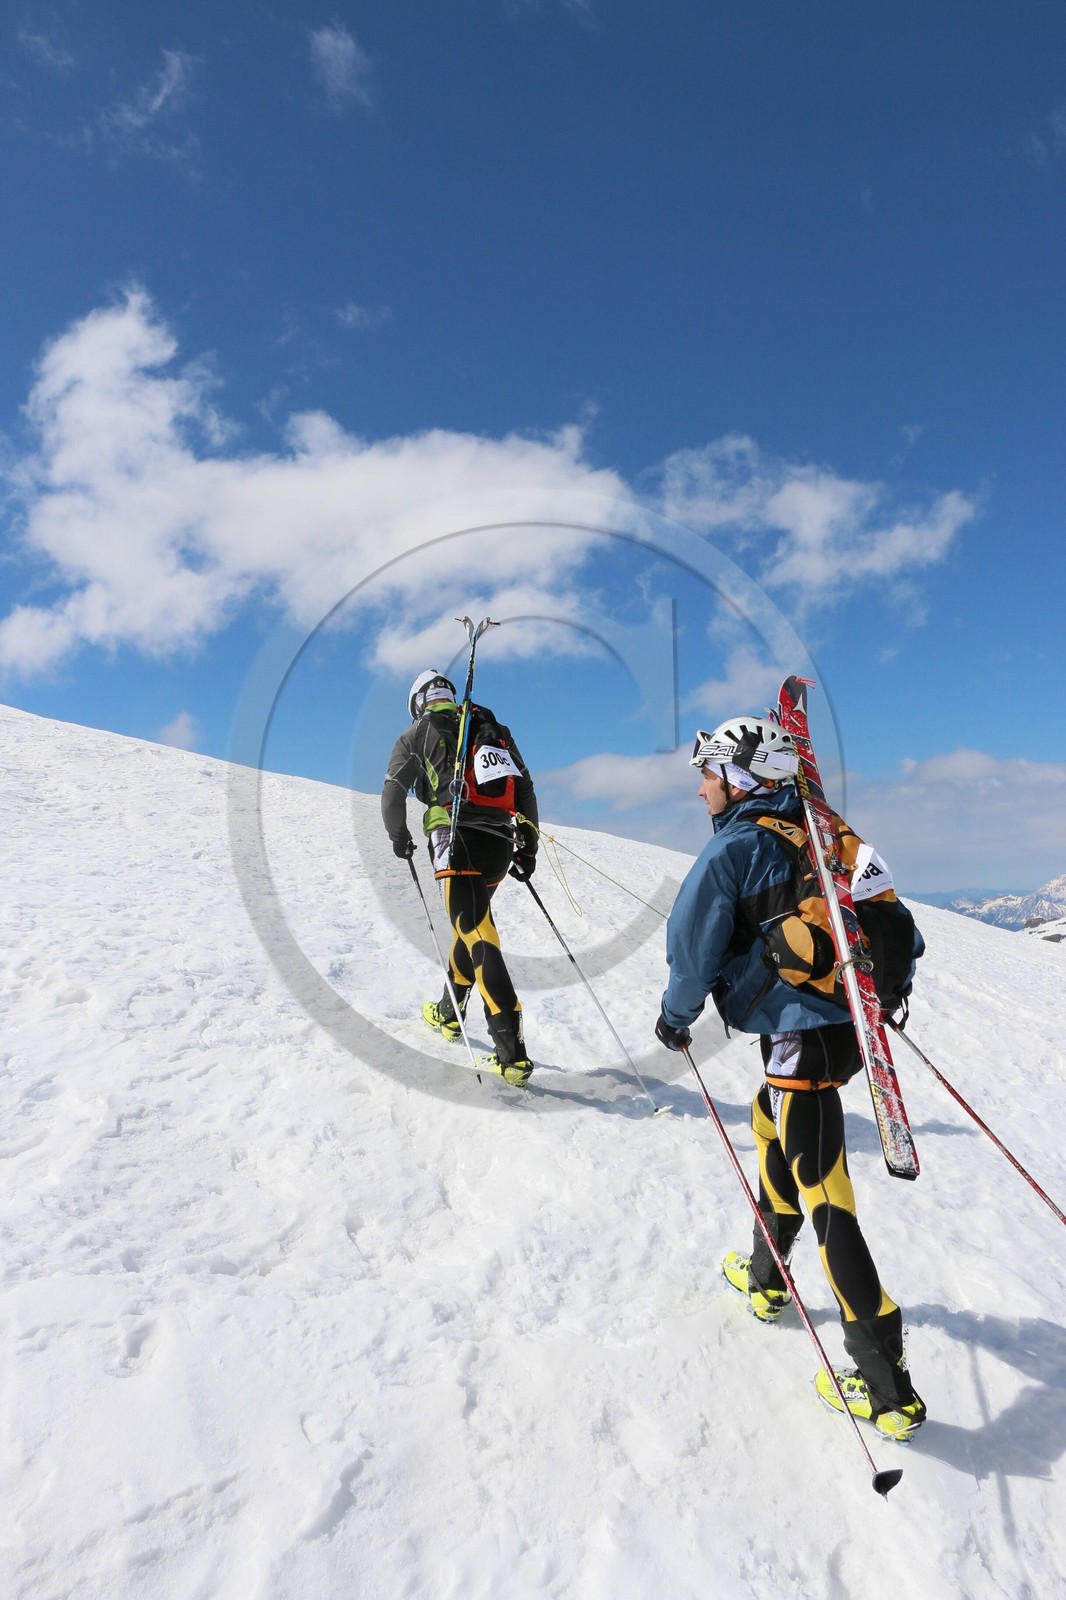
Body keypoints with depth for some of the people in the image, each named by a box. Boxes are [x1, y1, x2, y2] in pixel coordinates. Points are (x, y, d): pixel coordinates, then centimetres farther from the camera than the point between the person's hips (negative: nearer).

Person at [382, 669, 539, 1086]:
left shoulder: (418, 733, 10)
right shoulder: (495, 730, 22)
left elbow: (393, 792, 11)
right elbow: (526, 788, 16)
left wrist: (399, 837, 27)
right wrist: (528, 844, 18)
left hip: (458, 839, -6)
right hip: (499, 844, 6)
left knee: (476, 934, -13)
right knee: (470, 923, 24)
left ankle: (512, 1051, -21)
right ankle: (448, 1014, 39)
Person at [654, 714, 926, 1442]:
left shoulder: (734, 847, -11)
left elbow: (693, 944, -8)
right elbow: (889, 915, 16)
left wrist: (676, 1016, 9)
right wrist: (890, 985, 31)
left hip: (802, 1036, -9)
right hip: (849, 1022, 9)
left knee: (825, 1199, -1)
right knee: (771, 1122, 29)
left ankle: (889, 1388, 7)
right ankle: (766, 1277, 43)